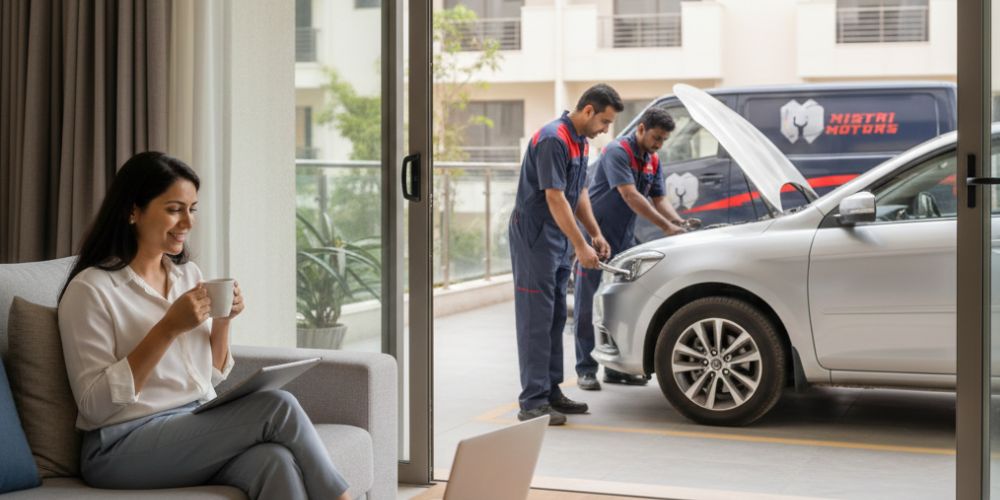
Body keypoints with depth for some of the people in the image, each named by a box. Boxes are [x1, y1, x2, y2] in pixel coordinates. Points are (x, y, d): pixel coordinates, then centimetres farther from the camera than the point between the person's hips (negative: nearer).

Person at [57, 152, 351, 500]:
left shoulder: (189, 274, 13)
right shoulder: (89, 289, -7)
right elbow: (94, 404, -13)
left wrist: (222, 323, -2)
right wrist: (168, 328, -18)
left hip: (201, 430, 6)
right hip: (124, 448, -5)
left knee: (277, 462, -30)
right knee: (278, 407, -24)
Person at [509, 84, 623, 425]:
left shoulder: (580, 142, 11)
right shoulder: (553, 140, -21)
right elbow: (555, 198, -24)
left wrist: (595, 234, 11)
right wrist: (580, 246, -22)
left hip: (558, 240, 10)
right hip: (534, 237, -10)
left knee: (555, 318, 12)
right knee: (536, 319, -8)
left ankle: (551, 392, 19)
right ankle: (532, 403, -6)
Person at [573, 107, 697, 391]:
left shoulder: (653, 162, 8)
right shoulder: (617, 152, -18)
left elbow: (659, 200, 7)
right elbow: (630, 196, -26)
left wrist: (679, 223, -13)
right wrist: (666, 227, -30)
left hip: (623, 240, 8)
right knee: (586, 306, -1)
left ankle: (616, 368, 14)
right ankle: (586, 370, 3)